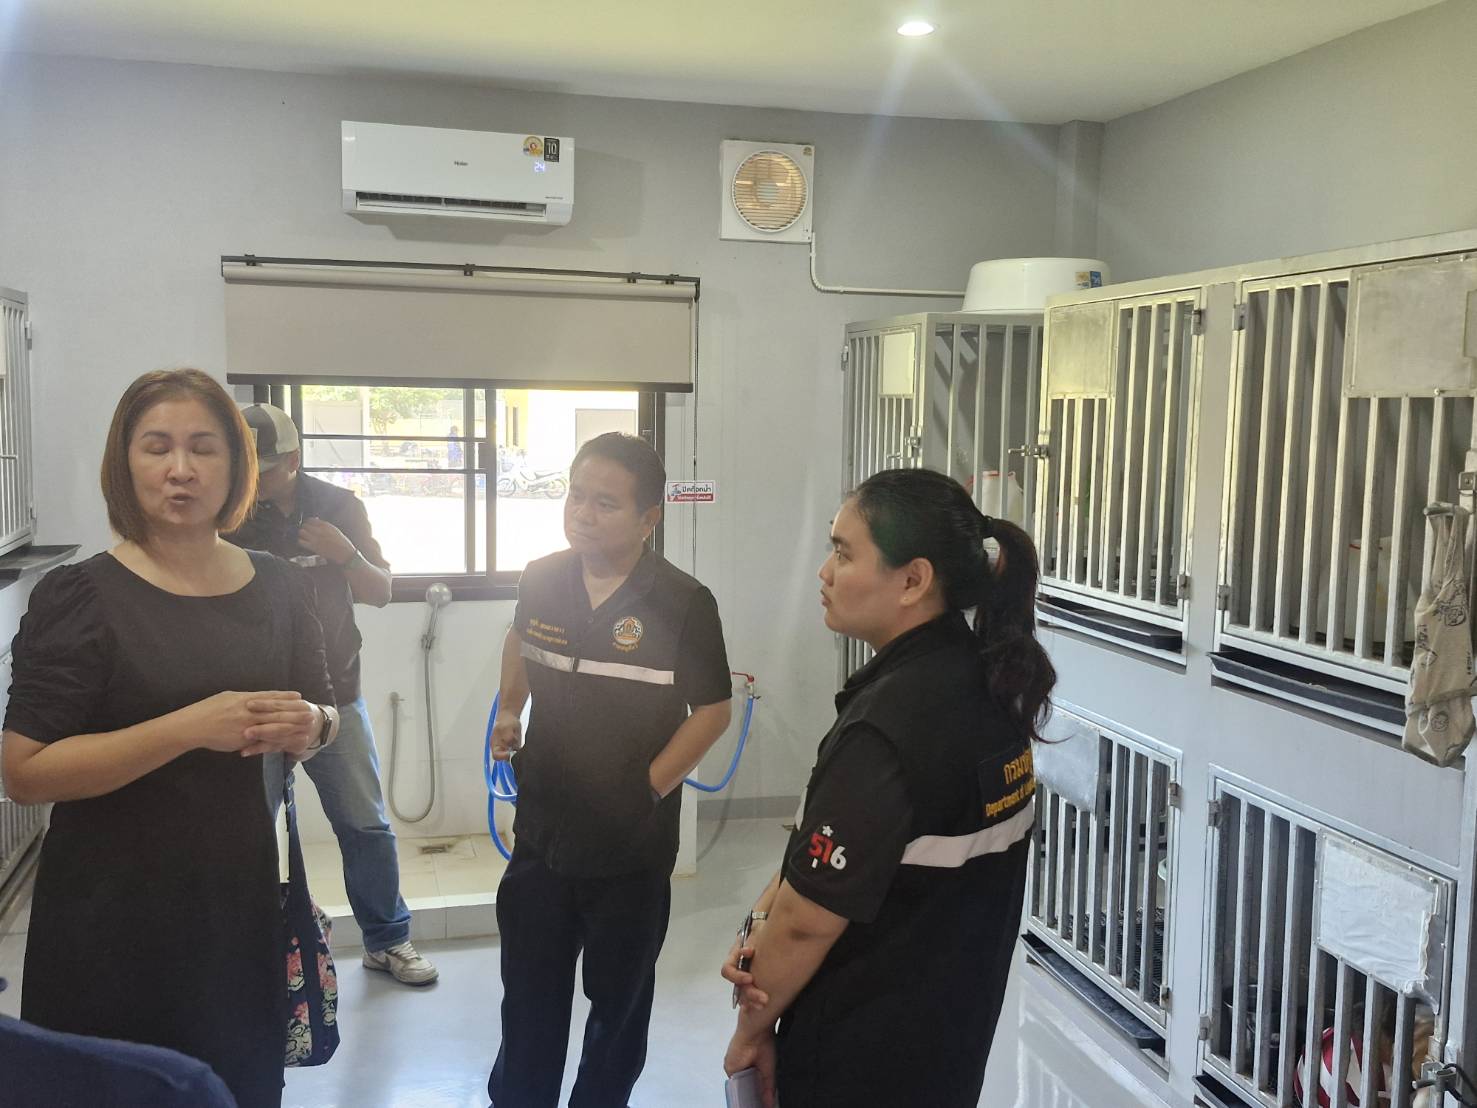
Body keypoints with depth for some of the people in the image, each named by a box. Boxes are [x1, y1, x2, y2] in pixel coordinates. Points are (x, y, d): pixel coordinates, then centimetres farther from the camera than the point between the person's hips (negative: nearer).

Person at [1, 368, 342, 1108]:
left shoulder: (275, 586, 4)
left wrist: (308, 727, -9)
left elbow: (321, 715, 14)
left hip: (242, 902, 4)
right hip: (113, 924, -4)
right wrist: (190, 727, -25)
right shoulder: (79, 597, -10)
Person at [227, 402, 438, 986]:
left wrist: (347, 554, -21)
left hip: (333, 692, 1)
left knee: (366, 824, 7)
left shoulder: (338, 506, -1)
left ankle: (387, 939, 24)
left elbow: (380, 593, 0)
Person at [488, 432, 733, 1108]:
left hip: (633, 844, -3)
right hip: (542, 831, 3)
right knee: (530, 997, 16)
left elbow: (712, 710, -9)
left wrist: (650, 787, -11)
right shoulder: (541, 580, -4)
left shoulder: (683, 603, -17)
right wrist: (509, 710, 9)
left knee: (620, 997, 18)